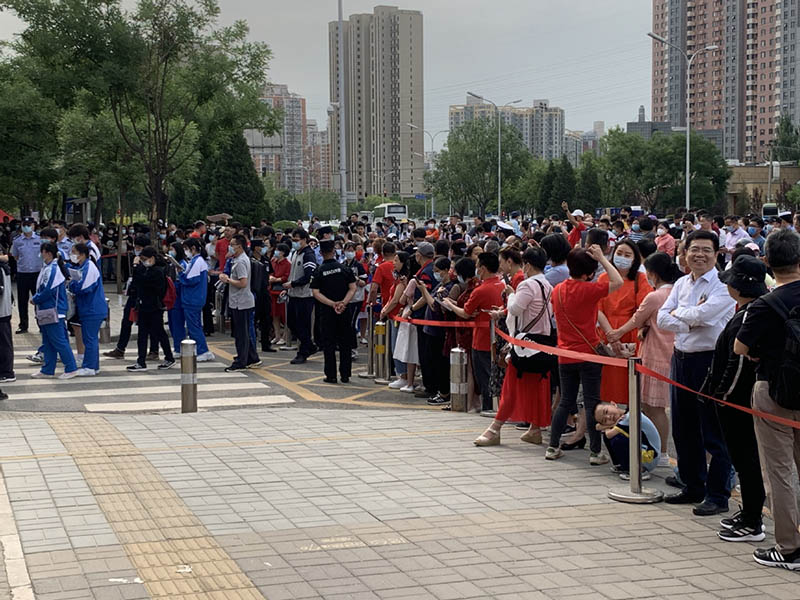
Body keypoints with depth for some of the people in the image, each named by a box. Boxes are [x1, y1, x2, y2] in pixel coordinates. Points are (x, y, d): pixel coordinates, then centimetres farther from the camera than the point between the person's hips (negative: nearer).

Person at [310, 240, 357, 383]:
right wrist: (343, 303, -12)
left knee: (329, 344, 5)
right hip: (345, 312, 2)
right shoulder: (345, 268, 0)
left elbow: (316, 293, -11)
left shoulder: (318, 272, -4)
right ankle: (345, 375, 11)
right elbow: (353, 288, -5)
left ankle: (331, 375, 4)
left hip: (327, 312, -2)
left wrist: (332, 304, -14)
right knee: (345, 344, 9)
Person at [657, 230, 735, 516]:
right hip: (681, 359, 7)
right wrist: (691, 322, -12)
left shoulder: (722, 286, -10)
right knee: (684, 430, 15)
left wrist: (679, 313, -4)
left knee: (713, 433, -2)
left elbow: (703, 313, -23)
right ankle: (693, 487, 28)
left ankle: (718, 496, 6)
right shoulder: (681, 284, 11)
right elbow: (662, 318, 4)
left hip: (709, 360, -7)